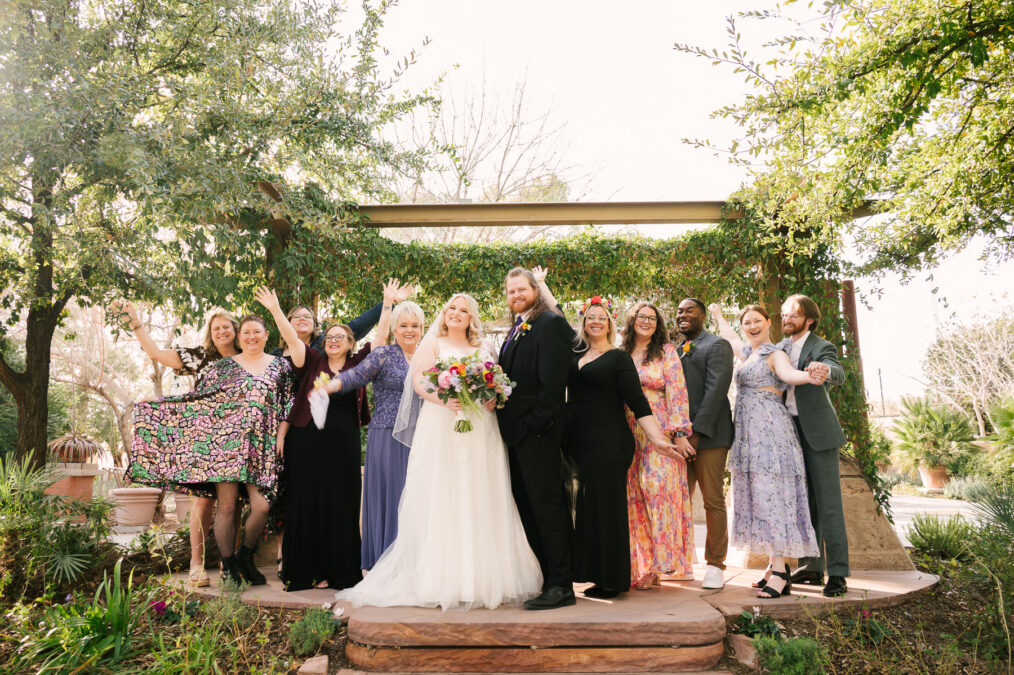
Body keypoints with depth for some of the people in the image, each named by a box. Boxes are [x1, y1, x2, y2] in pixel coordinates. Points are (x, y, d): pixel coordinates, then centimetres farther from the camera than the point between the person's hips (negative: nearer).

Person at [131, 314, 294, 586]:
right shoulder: (223, 366, 11)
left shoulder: (280, 366, 11)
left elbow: (289, 406, 12)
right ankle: (228, 567, 15)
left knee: (262, 506, -10)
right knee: (226, 506, -2)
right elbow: (199, 397, 11)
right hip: (226, 443, 0)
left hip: (261, 447, 0)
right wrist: (153, 404, 9)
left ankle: (245, 556, 17)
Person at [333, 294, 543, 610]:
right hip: (440, 431, -3)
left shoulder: (485, 349, 19)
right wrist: (442, 399, -20)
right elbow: (418, 380, -2)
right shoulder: (432, 344, 9)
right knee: (441, 500, -5)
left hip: (480, 433, 3)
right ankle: (442, 580, 0)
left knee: (480, 502, 2)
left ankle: (483, 579, 9)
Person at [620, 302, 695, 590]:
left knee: (660, 490, -10)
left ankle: (662, 561, 2)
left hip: (661, 434, -3)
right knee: (635, 497, 1)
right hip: (629, 435, 3)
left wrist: (679, 433, -11)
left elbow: (677, 392, -3)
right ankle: (641, 566, 10)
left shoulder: (666, 352, 4)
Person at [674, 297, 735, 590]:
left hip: (707, 435, -6)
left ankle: (715, 565, 11)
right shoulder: (674, 350, 19)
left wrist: (697, 432, -18)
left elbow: (715, 391, -11)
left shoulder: (717, 345, -1)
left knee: (713, 502, 1)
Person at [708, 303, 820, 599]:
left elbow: (788, 373, -28)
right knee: (757, 494, 7)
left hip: (769, 431, -8)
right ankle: (776, 566, 12)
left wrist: (809, 375, -50)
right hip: (749, 434, 9)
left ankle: (780, 573, -10)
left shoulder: (775, 354, -7)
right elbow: (730, 337, 38)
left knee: (771, 494, -11)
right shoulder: (748, 353, 18)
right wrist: (717, 315, 52)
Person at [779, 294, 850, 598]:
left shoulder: (821, 347, -7)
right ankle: (811, 567, 20)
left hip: (817, 430, -6)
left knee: (828, 502, -5)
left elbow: (839, 373, -27)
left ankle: (838, 573, 0)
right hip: (790, 431, 6)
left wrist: (825, 371, -49)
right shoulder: (779, 349, 13)